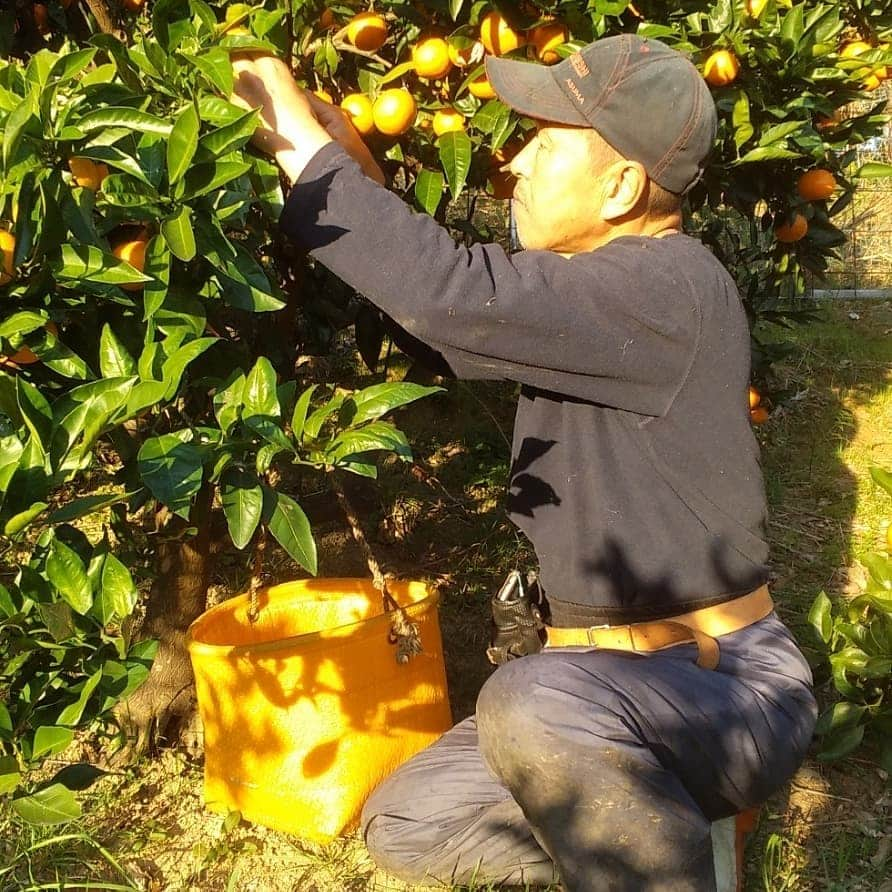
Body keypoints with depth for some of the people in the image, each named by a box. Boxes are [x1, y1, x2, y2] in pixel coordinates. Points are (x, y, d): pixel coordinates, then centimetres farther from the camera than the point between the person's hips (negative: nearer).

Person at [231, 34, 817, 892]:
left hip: (729, 692, -9)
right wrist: (361, 176, 5)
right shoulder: (597, 283, 8)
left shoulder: (667, 289, -22)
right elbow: (454, 305, 18)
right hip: (615, 694, 9)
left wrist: (306, 145, -20)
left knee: (532, 700, -39)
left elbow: (456, 296, -32)